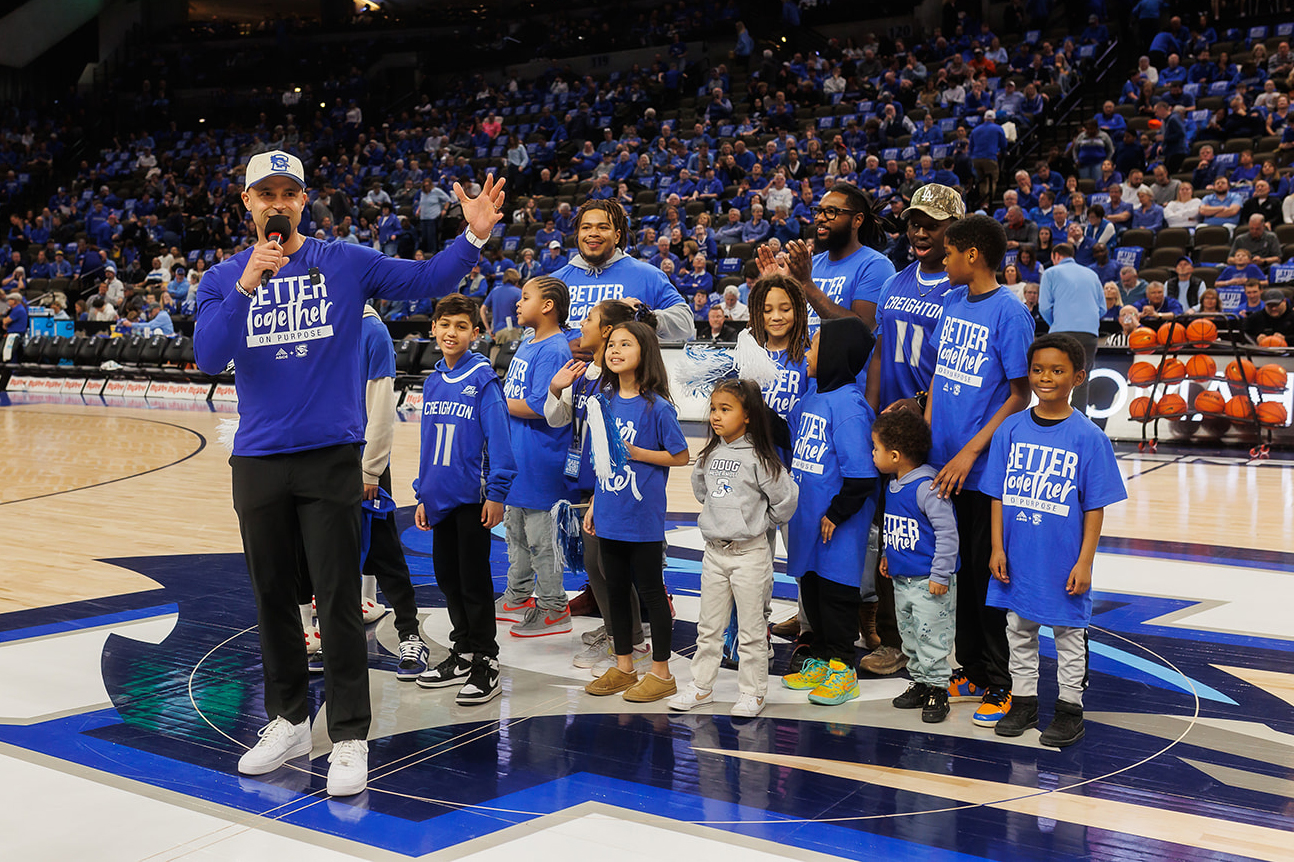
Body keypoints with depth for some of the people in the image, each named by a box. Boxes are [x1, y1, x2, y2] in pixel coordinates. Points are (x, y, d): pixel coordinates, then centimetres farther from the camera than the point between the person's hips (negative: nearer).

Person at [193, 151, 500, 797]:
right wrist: (248, 285, -21)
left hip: (330, 458, -3)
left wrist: (474, 236, -19)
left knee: (338, 602, -3)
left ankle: (350, 737, 5)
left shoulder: (345, 263, 2)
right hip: (257, 462, 3)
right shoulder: (222, 280, 6)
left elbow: (426, 280, -3)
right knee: (272, 599, 13)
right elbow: (209, 358, -10)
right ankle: (288, 720, 28)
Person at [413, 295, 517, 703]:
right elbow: (427, 443, 15)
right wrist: (422, 495, 15)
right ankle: (461, 655, 27)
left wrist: (497, 493, -18)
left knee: (474, 581, -2)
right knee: (447, 577, 14)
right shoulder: (433, 382, 10)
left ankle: (485, 665, 6)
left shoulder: (483, 379, -10)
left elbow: (498, 437, -14)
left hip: (472, 496, -7)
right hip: (440, 497, 7)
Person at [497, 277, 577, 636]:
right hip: (517, 457, 10)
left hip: (540, 459, -10)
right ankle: (518, 598, 32)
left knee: (541, 538, -1)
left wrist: (499, 403, -14)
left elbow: (539, 407, -25)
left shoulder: (554, 351, -18)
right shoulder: (528, 344, 12)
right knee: (516, 532, 19)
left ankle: (553, 609, 9)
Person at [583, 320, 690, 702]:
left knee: (650, 591, 3)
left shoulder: (656, 405, -12)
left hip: (643, 516, -6)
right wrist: (594, 504, 14)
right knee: (615, 589, 13)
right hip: (610, 514, 6)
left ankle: (661, 673, 14)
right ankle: (623, 667, 26)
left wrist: (636, 453, -16)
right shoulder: (604, 400, 7)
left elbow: (680, 456, -8)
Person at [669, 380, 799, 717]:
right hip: (714, 550, 6)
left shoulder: (758, 458, -13)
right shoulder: (711, 455, 6)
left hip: (750, 552, -6)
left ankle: (752, 693, 12)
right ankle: (701, 686, 23)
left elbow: (786, 497, -11)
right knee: (708, 626, 14)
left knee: (751, 629, 3)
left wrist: (763, 524, 0)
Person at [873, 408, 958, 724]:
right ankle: (920, 682, 28)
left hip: (928, 582, -9)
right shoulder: (893, 487, 7)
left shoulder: (926, 487, -20)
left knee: (932, 637, -2)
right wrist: (887, 554, 24)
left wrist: (940, 575, -19)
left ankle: (937, 688, 7)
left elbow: (947, 531, -20)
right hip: (901, 578, 9)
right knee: (909, 635, 17)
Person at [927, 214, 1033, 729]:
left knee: (986, 575, 1)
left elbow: (1021, 395, -13)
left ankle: (1000, 686, 13)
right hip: (943, 464, 7)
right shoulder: (953, 302, 9)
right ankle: (970, 672, 27)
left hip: (984, 470, -7)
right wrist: (924, 432, 6)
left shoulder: (1009, 312, -13)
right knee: (957, 571, 14)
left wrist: (969, 453, -17)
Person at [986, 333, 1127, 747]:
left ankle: (1070, 709, 22)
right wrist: (997, 548, -1)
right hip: (1017, 559, 3)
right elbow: (999, 496, 3)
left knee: (1068, 635, 9)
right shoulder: (1011, 429, -1)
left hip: (1063, 563, -3)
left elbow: (1095, 508, -7)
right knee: (1019, 630, 14)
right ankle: (1023, 702, 29)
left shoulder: (1088, 437, -9)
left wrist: (1085, 562, -10)